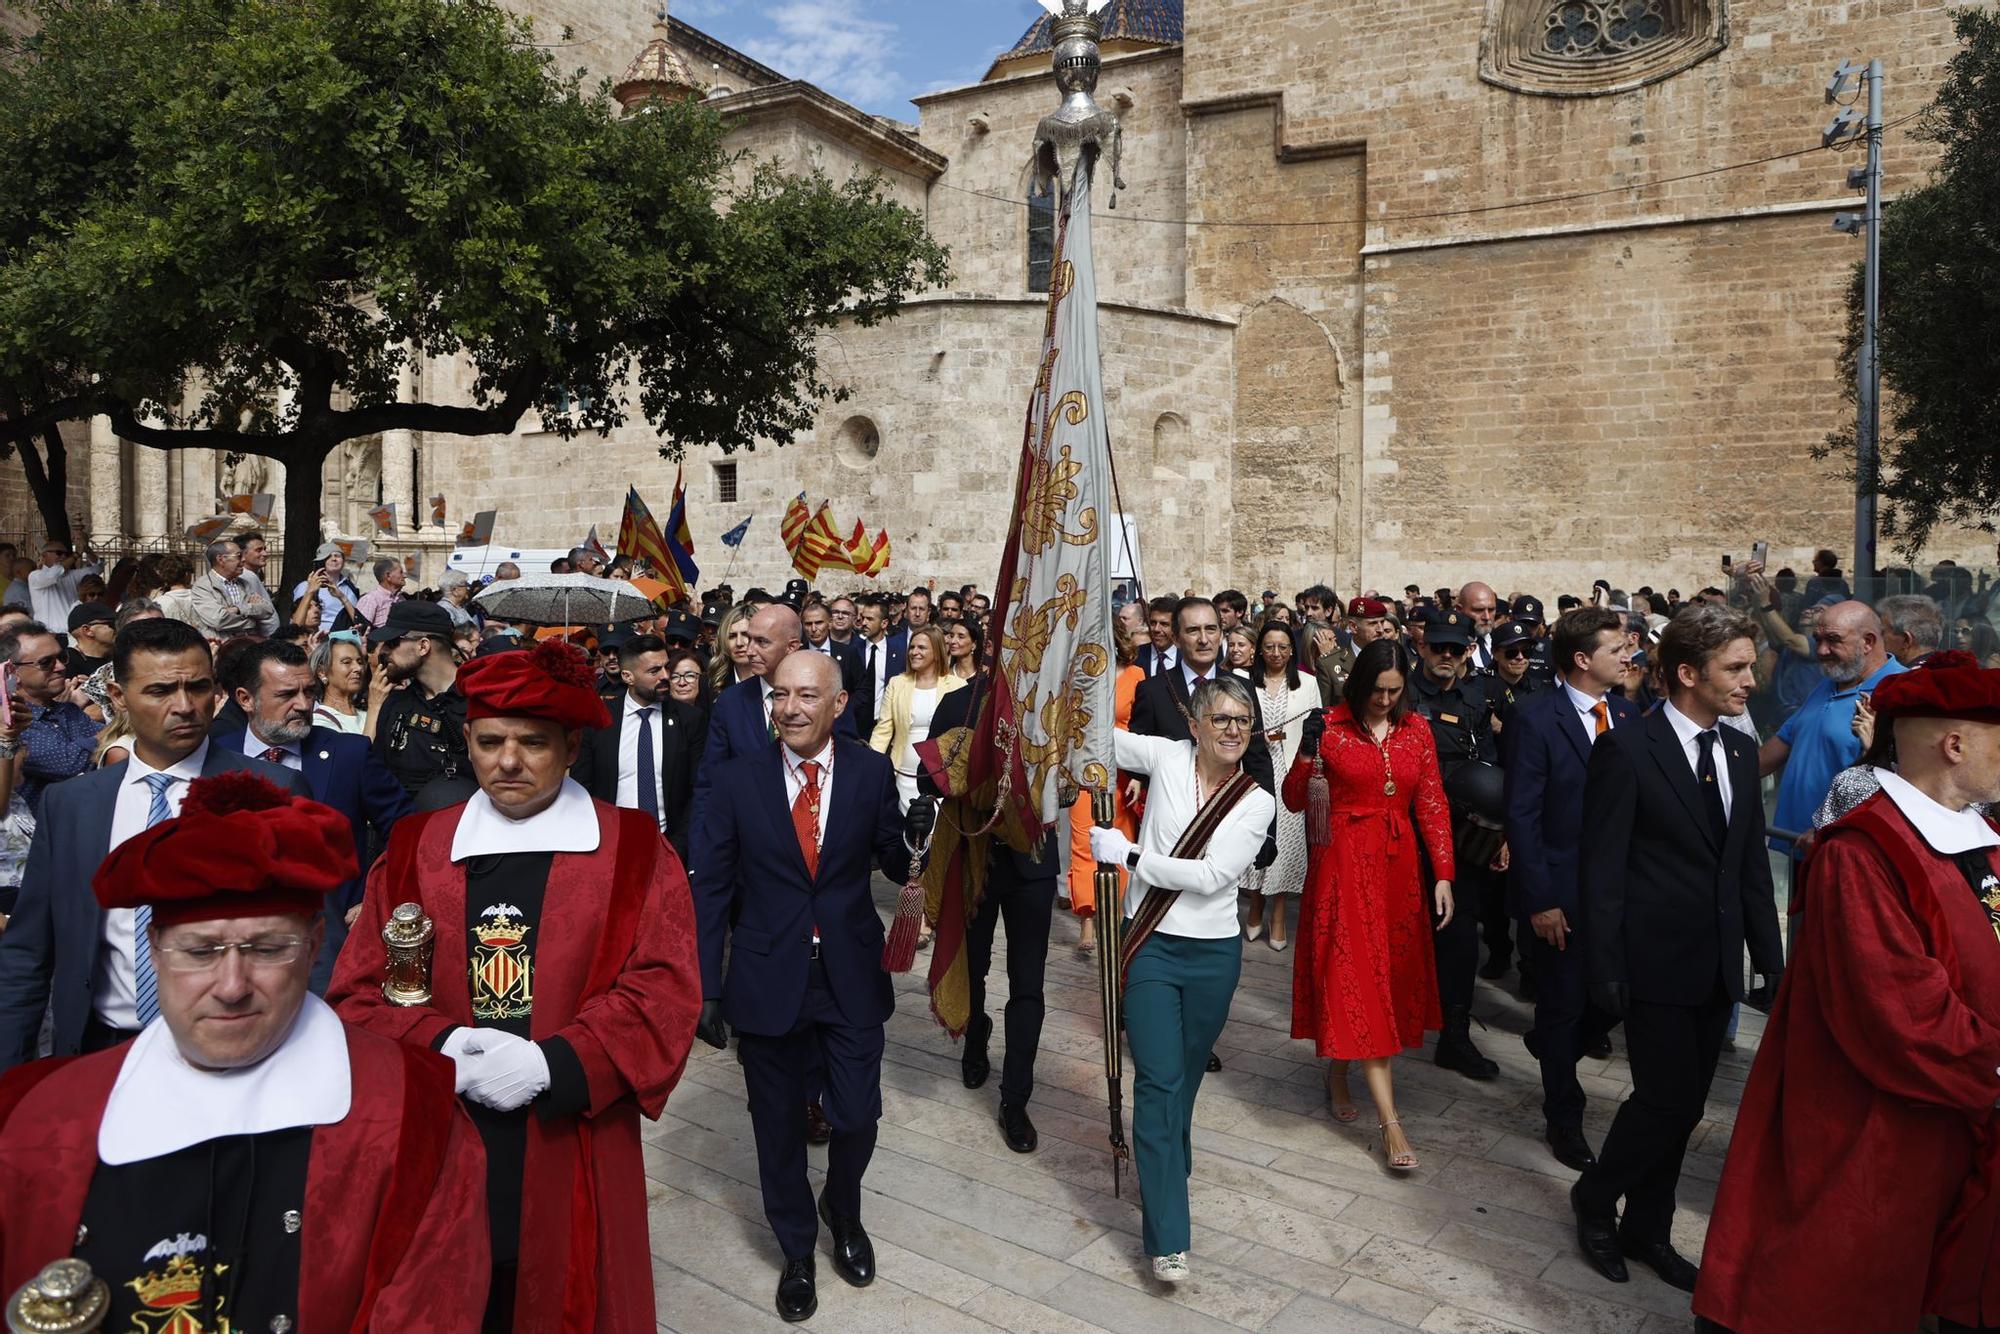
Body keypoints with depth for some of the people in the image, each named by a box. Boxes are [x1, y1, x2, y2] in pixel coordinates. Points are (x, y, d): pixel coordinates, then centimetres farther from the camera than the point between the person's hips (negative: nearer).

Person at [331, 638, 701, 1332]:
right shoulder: (412, 850, 5)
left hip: (572, 1158, -1)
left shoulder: (635, 853, -4)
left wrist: (554, 1064, -21)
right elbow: (357, 994, 3)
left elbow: (665, 995, -10)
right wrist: (437, 1046, -15)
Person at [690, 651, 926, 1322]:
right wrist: (707, 988, -5)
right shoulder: (734, 778, -7)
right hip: (768, 981, 0)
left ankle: (843, 1211, 43)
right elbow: (710, 889, -4)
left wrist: (916, 837, -23)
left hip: (853, 977, 0)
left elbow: (895, 866, 0)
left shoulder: (872, 772, -5)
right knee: (780, 1127, 14)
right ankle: (797, 1252, 40)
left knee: (857, 1117, 9)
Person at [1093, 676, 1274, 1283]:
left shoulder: (1257, 802, -3)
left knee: (1184, 1080, 17)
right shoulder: (1168, 759, -2)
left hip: (1212, 954, 2)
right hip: (1150, 946, -1)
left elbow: (1212, 875, -14)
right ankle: (1167, 1238, 0)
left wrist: (1128, 854, -16)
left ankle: (1163, 1182, 41)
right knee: (1159, 1081, -5)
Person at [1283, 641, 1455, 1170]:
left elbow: (1432, 804, 3)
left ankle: (1338, 1074, 33)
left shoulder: (1416, 730, 3)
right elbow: (1294, 801, -5)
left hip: (1399, 864, 4)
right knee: (1355, 973, -6)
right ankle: (1389, 1118, -5)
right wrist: (1308, 753, -23)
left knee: (1389, 970, 11)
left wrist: (1443, 874, -2)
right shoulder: (1330, 726, -7)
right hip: (1345, 862, -4)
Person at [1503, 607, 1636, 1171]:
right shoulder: (1536, 719, -14)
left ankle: (1553, 1045, 41)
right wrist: (1540, 901, -15)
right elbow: (1521, 817, -14)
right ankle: (1563, 1119, 28)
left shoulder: (1627, 714, 3)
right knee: (1564, 1005, 8)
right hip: (1561, 891, -5)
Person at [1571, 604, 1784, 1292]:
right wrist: (1606, 973, -14)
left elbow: (1753, 866, 11)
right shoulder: (1626, 750, -14)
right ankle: (1595, 1196, 24)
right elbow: (1601, 871, -13)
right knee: (1667, 1100, -2)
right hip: (1656, 966, -6)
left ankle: (1647, 1230, 32)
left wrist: (1772, 963, 8)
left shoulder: (1741, 750, 7)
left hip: (1718, 969, 7)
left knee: (1682, 1105, 15)